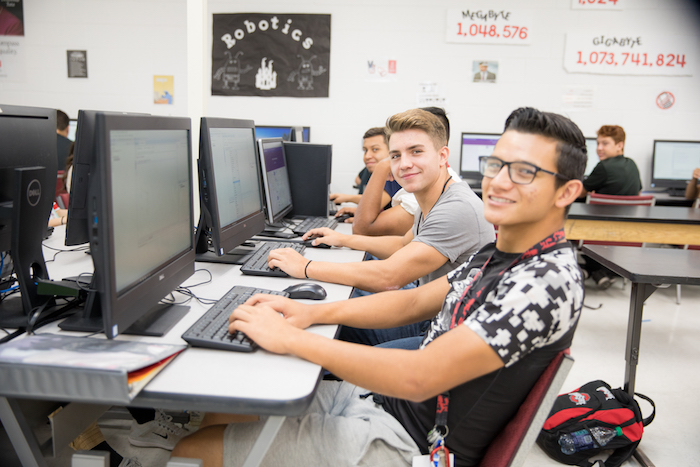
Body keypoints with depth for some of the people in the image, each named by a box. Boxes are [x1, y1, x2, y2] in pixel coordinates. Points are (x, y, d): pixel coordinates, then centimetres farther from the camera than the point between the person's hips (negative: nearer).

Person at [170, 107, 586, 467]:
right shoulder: (498, 253, 6)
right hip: (385, 399, 8)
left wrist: (290, 339, -24)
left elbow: (419, 377, -31)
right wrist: (313, 313, -4)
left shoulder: (549, 280, -25)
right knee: (216, 411, 12)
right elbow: (413, 302, 10)